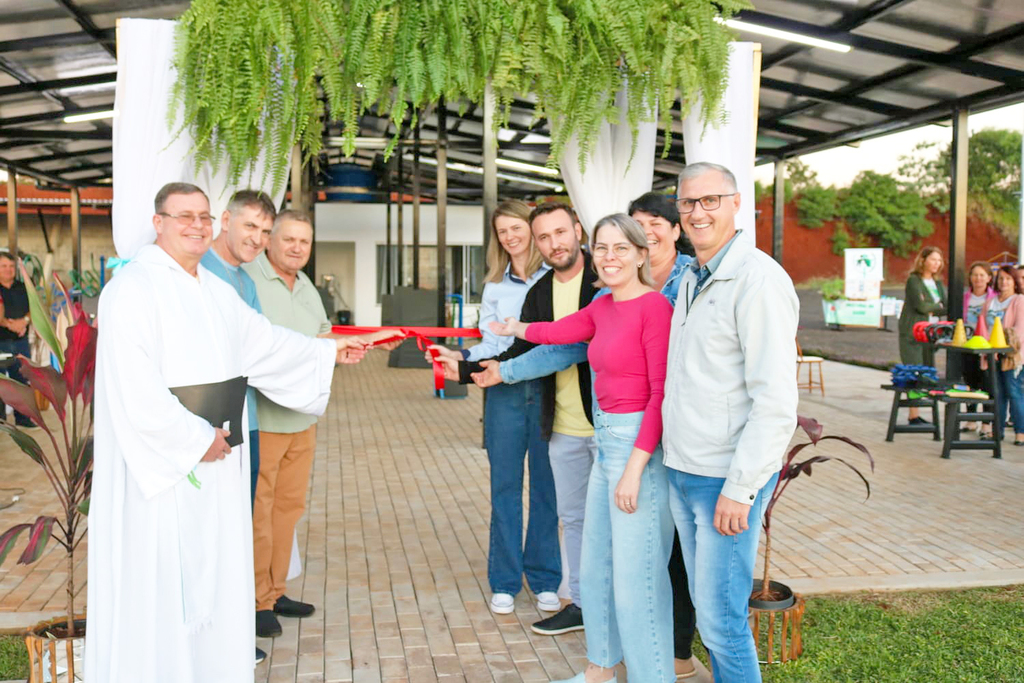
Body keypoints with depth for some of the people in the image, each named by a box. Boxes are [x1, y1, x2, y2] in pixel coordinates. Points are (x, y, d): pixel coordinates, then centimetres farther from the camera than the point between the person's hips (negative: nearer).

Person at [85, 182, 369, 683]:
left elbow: (262, 341, 24)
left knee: (210, 574, 15)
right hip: (160, 469, -8)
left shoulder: (216, 290, 12)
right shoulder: (133, 288, -14)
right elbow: (134, 386, -21)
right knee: (158, 582, 1)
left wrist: (329, 351, 29)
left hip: (215, 463, 8)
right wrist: (195, 440, -18)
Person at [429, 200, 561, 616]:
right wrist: (461, 357, -11)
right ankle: (504, 583, 18)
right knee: (504, 487, 6)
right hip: (505, 392, 3)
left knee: (545, 486, 5)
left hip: (547, 390, -3)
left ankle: (545, 581, 19)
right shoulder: (494, 287, 13)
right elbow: (492, 345, 6)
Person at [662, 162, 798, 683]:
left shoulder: (758, 279, -15)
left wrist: (739, 488, -19)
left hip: (728, 480, -8)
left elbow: (776, 400, -19)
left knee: (721, 618, -1)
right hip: (681, 473, 8)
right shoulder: (691, 279, 13)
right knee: (703, 605, 17)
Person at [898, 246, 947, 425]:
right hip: (911, 333, -7)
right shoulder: (914, 280, -5)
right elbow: (920, 305, -16)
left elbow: (949, 306, 8)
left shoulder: (938, 283, 17)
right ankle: (914, 415, -7)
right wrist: (939, 307, -2)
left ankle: (916, 415, 9)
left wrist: (932, 310, -11)